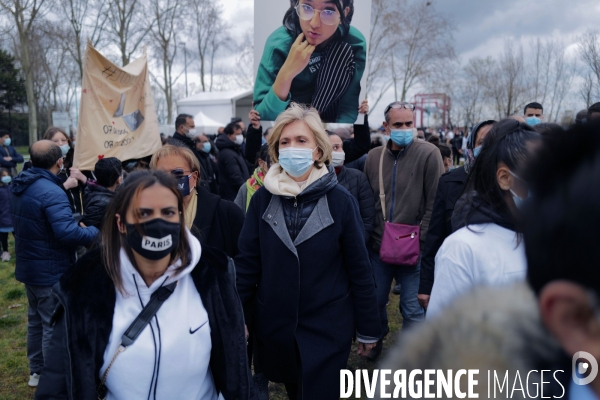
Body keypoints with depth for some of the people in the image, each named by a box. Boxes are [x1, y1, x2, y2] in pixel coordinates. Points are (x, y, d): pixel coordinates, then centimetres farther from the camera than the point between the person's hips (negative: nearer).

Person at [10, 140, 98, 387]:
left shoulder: (19, 185, 3)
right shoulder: (52, 193, -27)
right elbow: (67, 232, -36)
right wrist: (96, 232, -21)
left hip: (28, 266, 10)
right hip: (51, 271, -9)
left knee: (35, 319, 22)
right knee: (54, 326, 4)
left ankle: (36, 371, 37)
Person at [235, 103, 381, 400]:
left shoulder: (340, 200, -10)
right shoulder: (262, 199, -4)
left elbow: (359, 268, -6)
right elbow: (247, 262, -1)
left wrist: (368, 328, -2)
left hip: (328, 328, -2)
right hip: (274, 326, 3)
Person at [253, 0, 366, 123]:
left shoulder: (355, 43, -21)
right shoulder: (278, 43, -24)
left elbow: (349, 107, -20)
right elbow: (262, 117, -25)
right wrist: (286, 73, -38)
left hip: (327, 116, 2)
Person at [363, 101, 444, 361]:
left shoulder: (428, 154, -9)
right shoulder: (374, 157, 4)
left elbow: (435, 203, -10)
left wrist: (420, 240, -12)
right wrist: (370, 236, 6)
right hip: (379, 247, 4)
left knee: (412, 309, 5)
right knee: (375, 300, 18)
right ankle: (377, 340, 43)